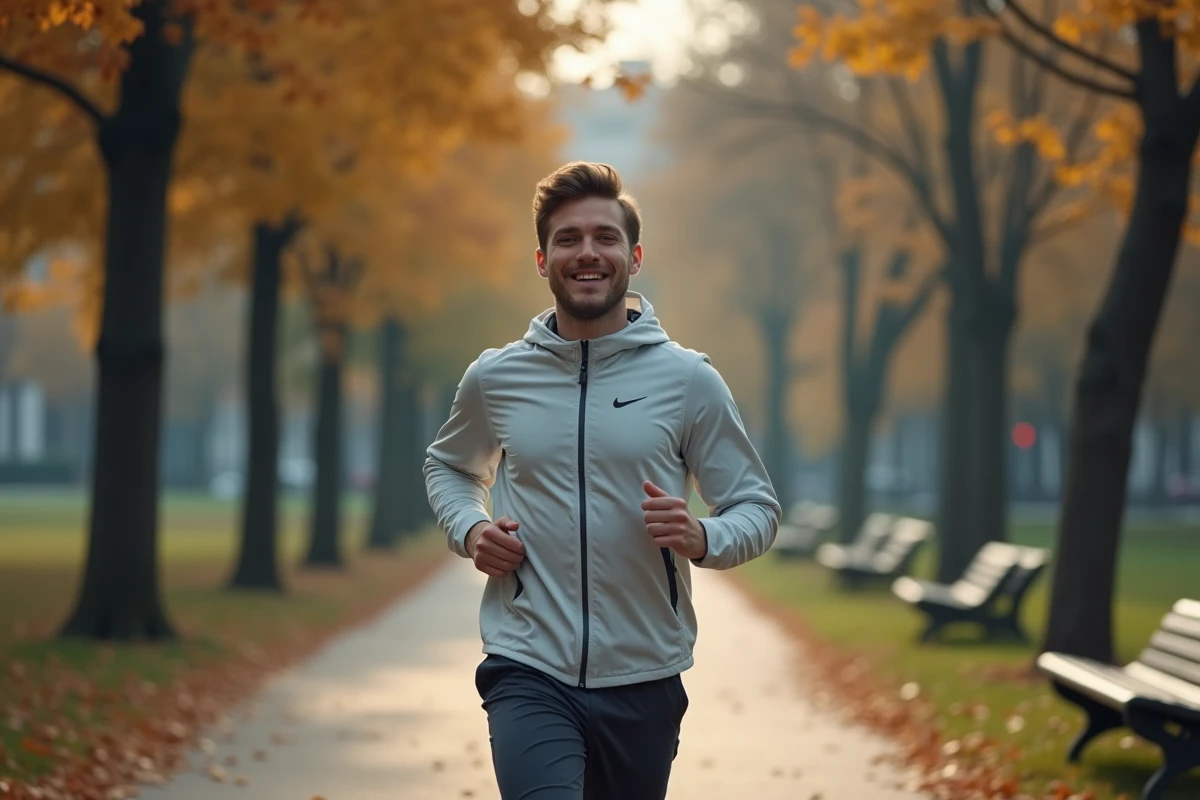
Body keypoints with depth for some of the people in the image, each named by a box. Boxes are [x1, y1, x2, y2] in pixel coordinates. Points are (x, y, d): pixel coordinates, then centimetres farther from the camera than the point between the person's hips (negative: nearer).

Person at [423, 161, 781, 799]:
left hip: (644, 681, 1)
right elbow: (448, 466, 24)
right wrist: (468, 529, 3)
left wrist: (702, 539, -18)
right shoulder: (494, 378, 4)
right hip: (528, 672, -1)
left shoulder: (689, 381, 0)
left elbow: (757, 508, 4)